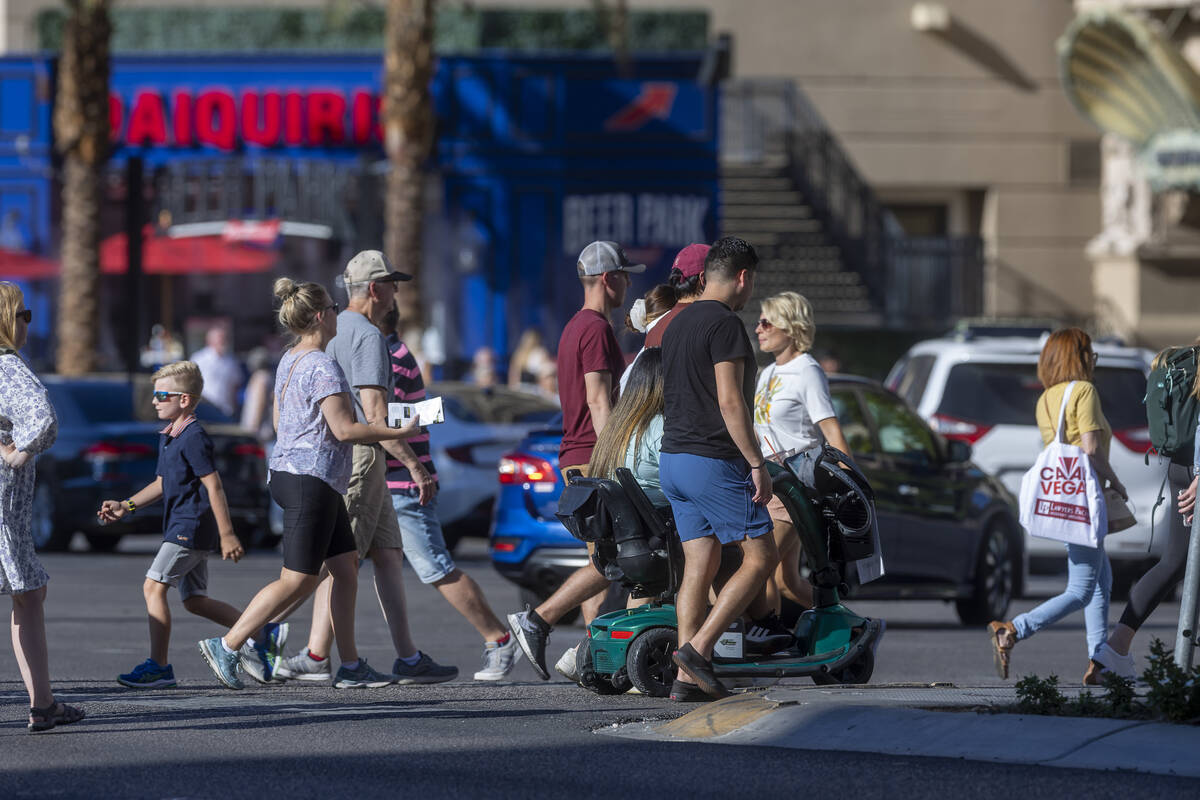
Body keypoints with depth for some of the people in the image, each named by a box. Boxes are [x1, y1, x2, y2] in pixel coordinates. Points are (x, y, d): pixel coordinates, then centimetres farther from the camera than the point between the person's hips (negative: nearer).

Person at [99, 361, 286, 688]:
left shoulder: (193, 438, -15)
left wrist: (227, 535, -19)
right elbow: (162, 484, 25)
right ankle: (263, 634, 17)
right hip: (181, 528, 10)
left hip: (192, 526, -10)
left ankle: (158, 666, -10)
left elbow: (214, 486, -17)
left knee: (153, 586, -12)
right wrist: (125, 506, 17)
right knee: (194, 600, 11)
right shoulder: (167, 438, 15)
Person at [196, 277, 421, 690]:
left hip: (287, 470, 10)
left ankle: (350, 666, 12)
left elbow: (277, 418, 23)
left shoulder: (289, 360, 12)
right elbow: (344, 428, -21)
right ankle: (227, 646, -6)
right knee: (298, 580, -7)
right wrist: (398, 432, -13)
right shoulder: (323, 366, -17)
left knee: (345, 567, 11)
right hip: (311, 480, -10)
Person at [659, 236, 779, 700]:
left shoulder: (677, 325, 17)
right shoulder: (724, 323, -12)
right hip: (714, 460, -9)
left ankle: (686, 678, 3)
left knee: (699, 565, 8)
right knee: (760, 558, -2)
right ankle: (697, 649, -11)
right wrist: (757, 464, -16)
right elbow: (730, 402, -19)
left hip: (673, 458, 9)